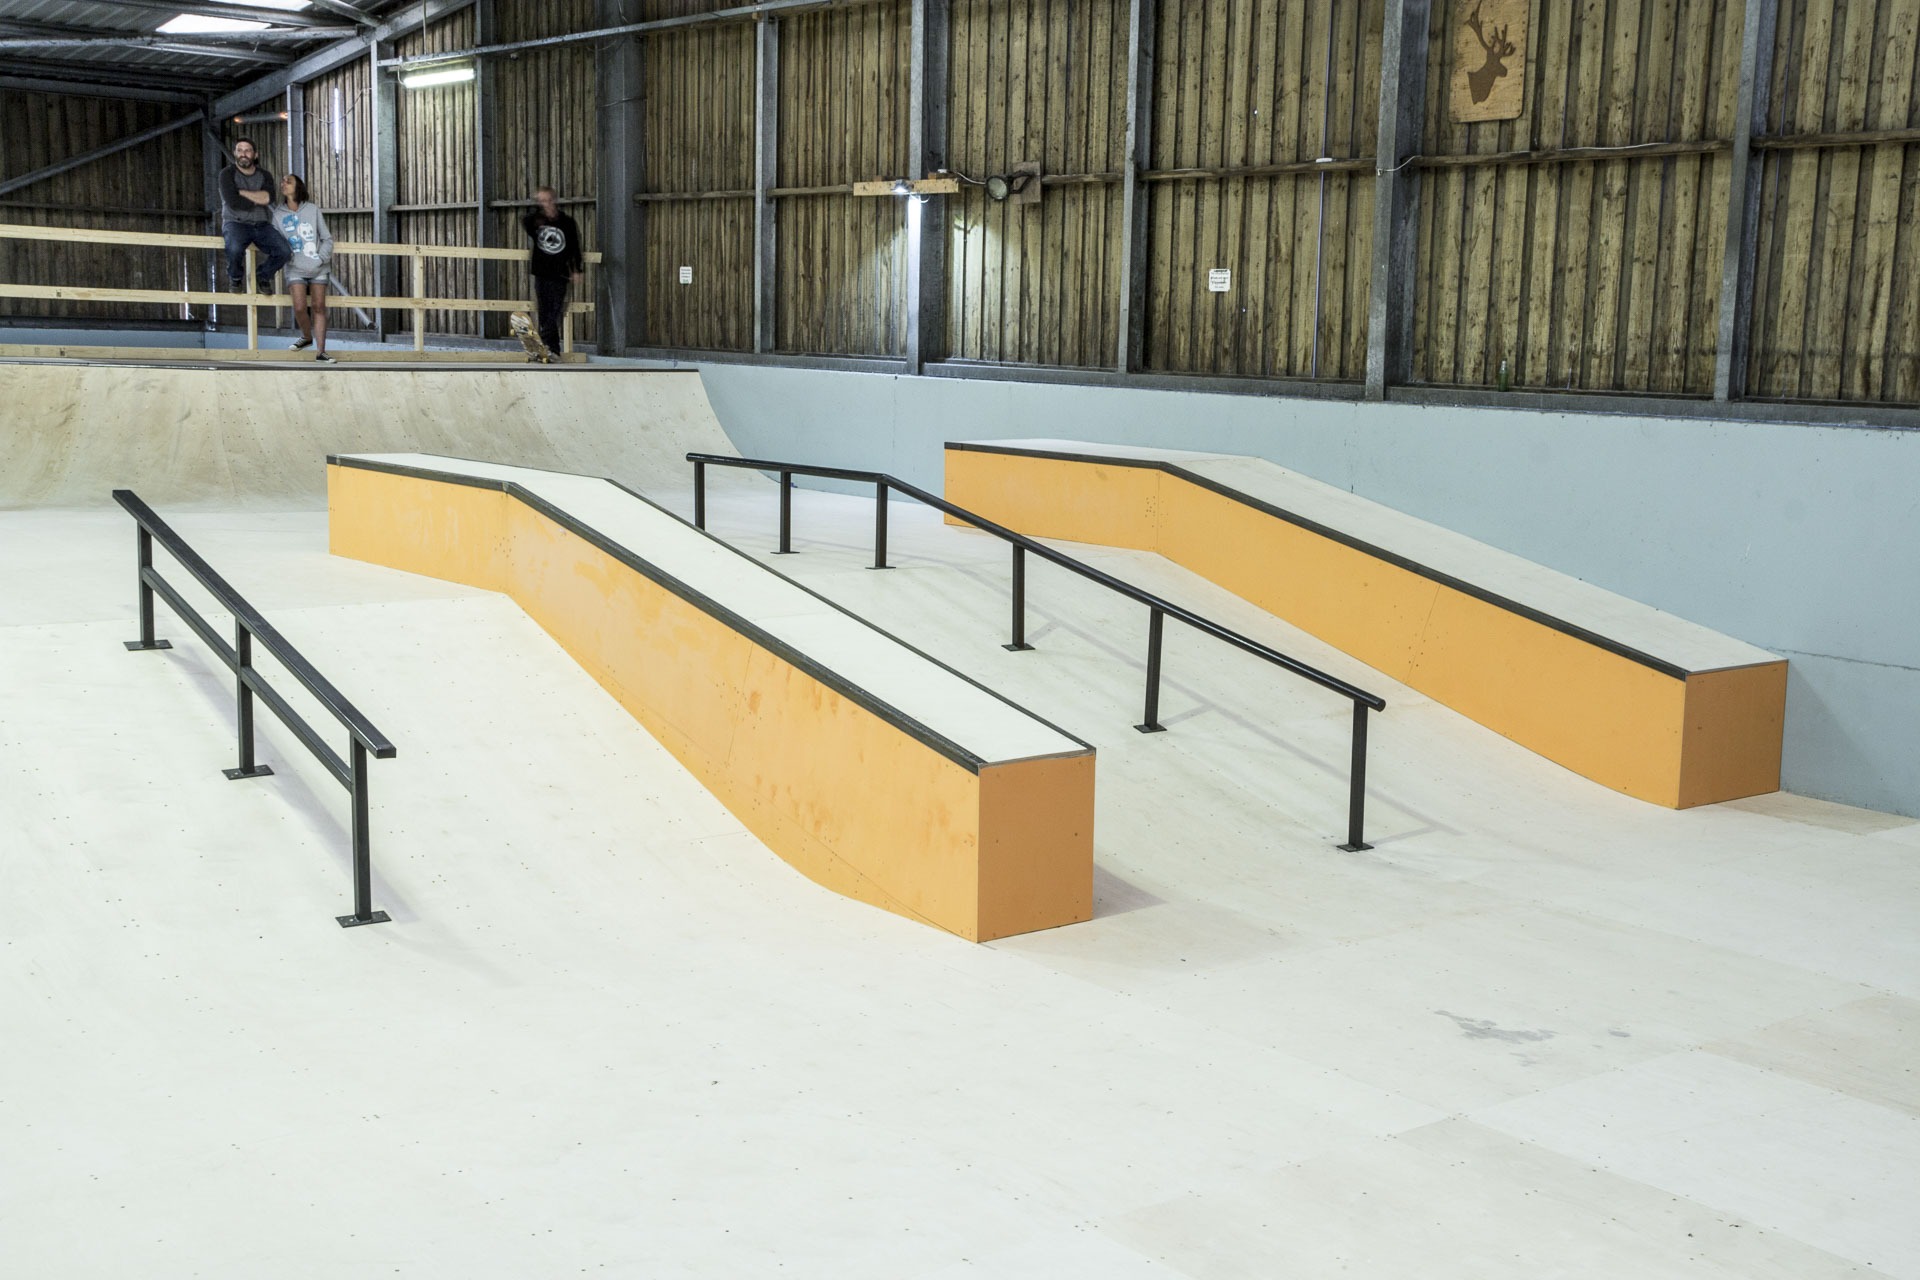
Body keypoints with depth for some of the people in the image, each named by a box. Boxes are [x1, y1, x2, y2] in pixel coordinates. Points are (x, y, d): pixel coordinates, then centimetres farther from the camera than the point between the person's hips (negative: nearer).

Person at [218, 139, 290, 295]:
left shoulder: (264, 175, 11)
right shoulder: (227, 174, 0)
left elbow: (268, 198, -11)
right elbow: (233, 202, -15)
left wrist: (241, 192, -12)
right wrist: (258, 200, -5)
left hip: (261, 224, 4)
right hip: (236, 223, -4)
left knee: (283, 251, -22)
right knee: (234, 248, -37)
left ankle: (263, 275, 12)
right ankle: (236, 279, -2)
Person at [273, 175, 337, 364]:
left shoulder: (313, 210, 2)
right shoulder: (277, 214, 4)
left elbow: (327, 238, 4)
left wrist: (321, 259, -9)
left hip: (318, 268, 0)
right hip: (296, 269, 0)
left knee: (318, 307, -3)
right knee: (300, 308, -13)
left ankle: (320, 351, -3)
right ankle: (306, 337, 16)